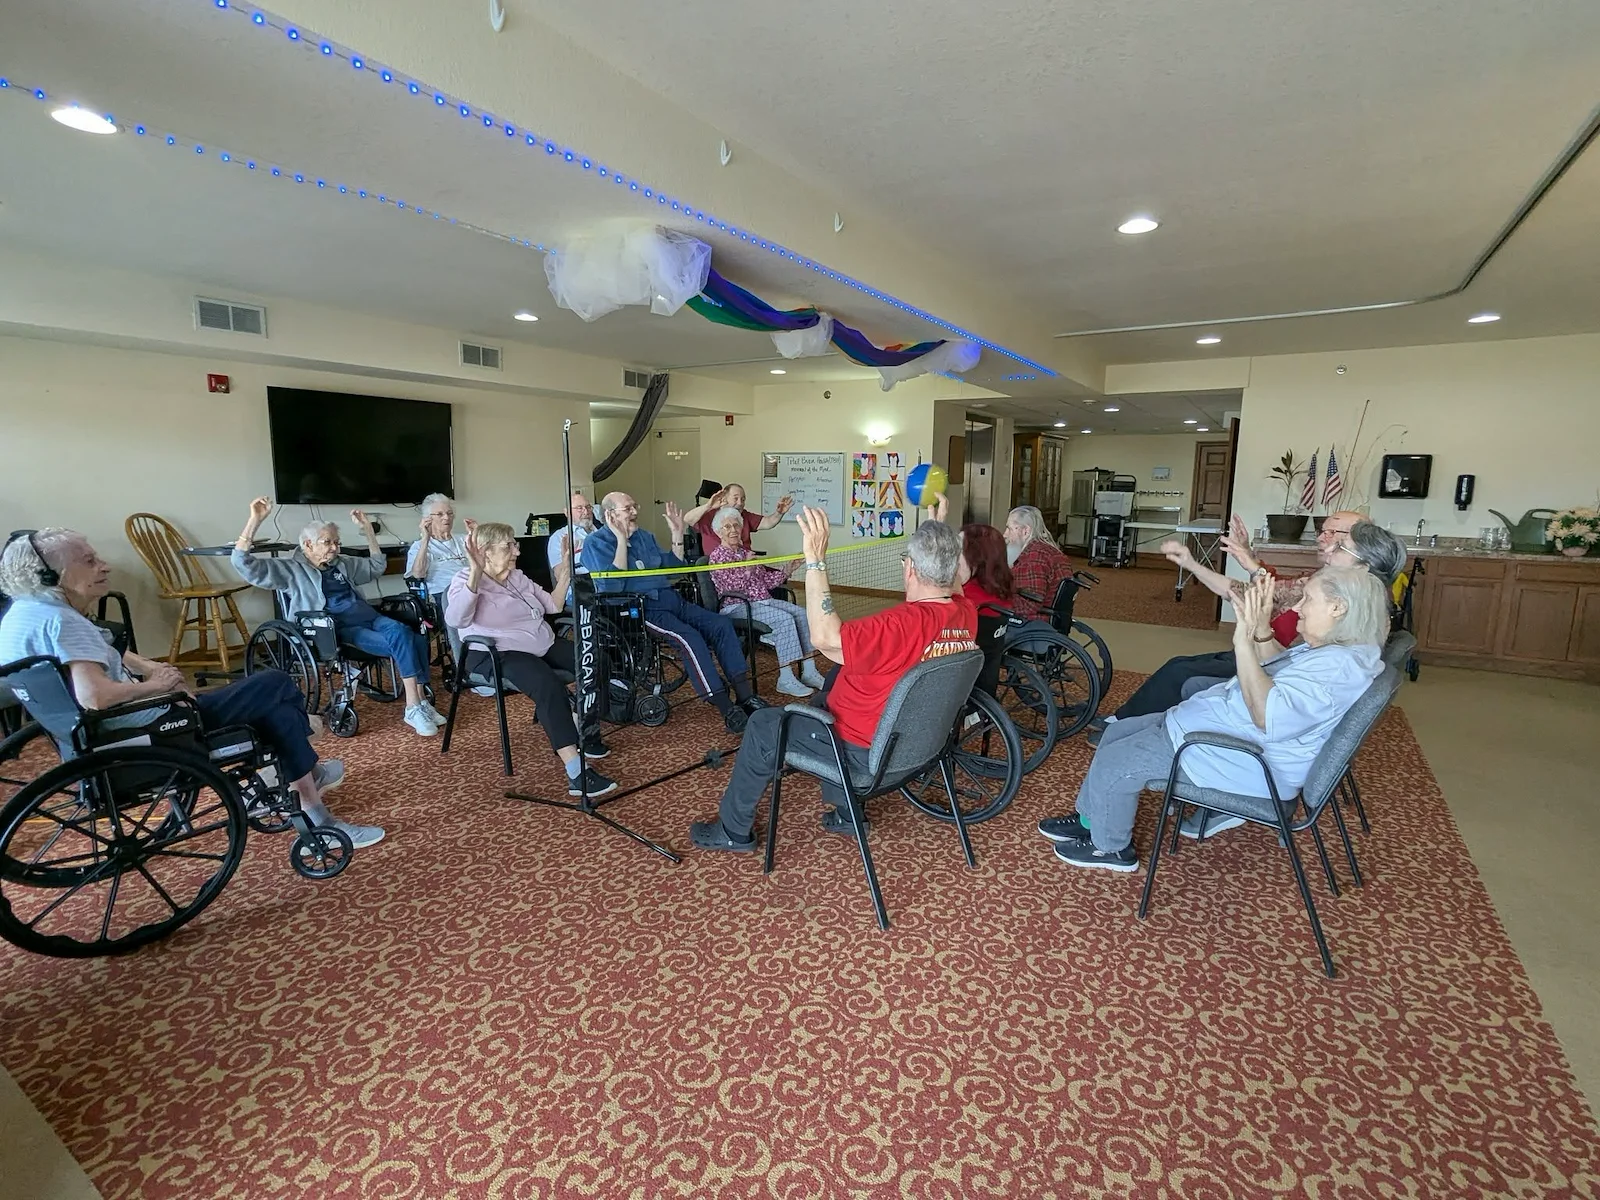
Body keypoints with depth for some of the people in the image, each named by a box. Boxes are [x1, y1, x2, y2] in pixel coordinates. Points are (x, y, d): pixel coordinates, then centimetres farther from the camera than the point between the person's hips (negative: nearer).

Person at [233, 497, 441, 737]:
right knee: (401, 639, -30)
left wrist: (367, 528, 29)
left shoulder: (343, 564, 25)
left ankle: (419, 702, -23)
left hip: (369, 618, 6)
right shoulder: (290, 569, 7)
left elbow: (377, 566, 35)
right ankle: (414, 707, -26)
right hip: (337, 629, -6)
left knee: (416, 639, -26)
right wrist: (255, 519, -12)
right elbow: (244, 564, -4)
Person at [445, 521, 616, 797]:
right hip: (497, 655, -8)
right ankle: (577, 773, -41)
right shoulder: (465, 582, -8)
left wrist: (565, 573, 9)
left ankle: (587, 730, 10)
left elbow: (553, 606, 19)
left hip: (543, 645, 8)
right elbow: (455, 620, -28)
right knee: (550, 685, -35)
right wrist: (476, 572, -38)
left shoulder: (518, 578, 15)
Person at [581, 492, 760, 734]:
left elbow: (672, 568, 22)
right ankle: (727, 709, -28)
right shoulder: (596, 543, -2)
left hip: (669, 599, 7)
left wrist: (677, 534, 12)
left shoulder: (644, 536, 19)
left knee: (721, 624, -12)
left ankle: (744, 696, -13)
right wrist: (621, 540, -18)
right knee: (689, 637, -31)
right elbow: (612, 586, -17)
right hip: (637, 608, -7)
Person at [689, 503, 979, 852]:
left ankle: (734, 830, 27)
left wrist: (816, 560, -37)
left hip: (868, 753, -8)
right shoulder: (966, 613, -10)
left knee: (762, 726, 8)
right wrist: (940, 531, 19)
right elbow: (948, 582, 13)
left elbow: (824, 637, -37)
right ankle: (846, 813, 35)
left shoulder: (906, 624, -34)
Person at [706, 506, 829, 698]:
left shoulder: (745, 553, 19)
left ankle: (808, 672, -14)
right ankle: (785, 679, -27)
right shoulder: (717, 556, -3)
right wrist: (747, 568, -18)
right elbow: (730, 587, -15)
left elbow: (766, 580, 18)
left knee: (802, 613, -13)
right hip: (738, 606, -8)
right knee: (784, 619, -28)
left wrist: (788, 569, 8)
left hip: (763, 601, 8)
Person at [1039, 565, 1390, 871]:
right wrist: (1261, 625, 2)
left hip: (1245, 760, -11)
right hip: (1219, 725, 11)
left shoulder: (1342, 667, -25)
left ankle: (1111, 847, 13)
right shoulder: (1330, 648, 7)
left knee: (1114, 763, -11)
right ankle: (1090, 819, 25)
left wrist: (1245, 640, -33)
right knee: (1118, 732, 13)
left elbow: (1269, 715, -35)